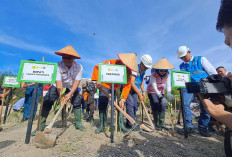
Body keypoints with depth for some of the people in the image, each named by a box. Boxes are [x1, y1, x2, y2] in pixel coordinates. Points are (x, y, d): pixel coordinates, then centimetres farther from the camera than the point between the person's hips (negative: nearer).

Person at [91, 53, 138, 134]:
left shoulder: (128, 72, -19)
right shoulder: (110, 63, -29)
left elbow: (127, 86, -19)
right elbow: (97, 68, -22)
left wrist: (123, 99, -28)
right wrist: (98, 80, -35)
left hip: (117, 86, 3)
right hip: (105, 84, -2)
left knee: (119, 104, -4)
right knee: (102, 103, -8)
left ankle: (121, 125, 10)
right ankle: (102, 125, 5)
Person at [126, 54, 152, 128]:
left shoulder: (143, 71, 9)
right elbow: (132, 82, -26)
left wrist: (143, 92, 5)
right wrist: (139, 94, -23)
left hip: (135, 90, 8)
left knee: (135, 106, 5)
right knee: (130, 104, -17)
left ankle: (129, 123, 17)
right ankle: (132, 124, -11)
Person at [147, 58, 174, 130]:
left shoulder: (168, 75, -11)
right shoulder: (153, 75, -27)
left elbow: (168, 84, -24)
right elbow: (154, 88, -34)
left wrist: (168, 92, -45)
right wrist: (162, 98, -43)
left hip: (161, 91, 5)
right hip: (152, 91, -5)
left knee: (163, 106, -2)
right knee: (156, 106, -12)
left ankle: (162, 123, 9)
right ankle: (156, 124, -1)